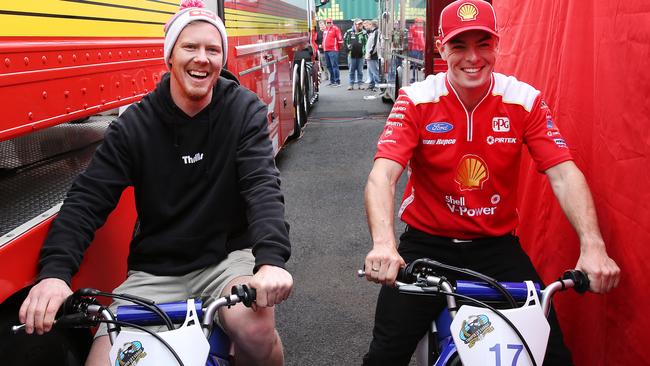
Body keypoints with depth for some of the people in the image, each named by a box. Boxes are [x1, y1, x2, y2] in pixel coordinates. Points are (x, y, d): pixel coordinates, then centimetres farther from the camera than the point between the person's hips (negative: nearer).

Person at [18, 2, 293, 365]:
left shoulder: (244, 110, -5)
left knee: (255, 328, -32)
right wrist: (55, 271, -25)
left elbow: (263, 185, -16)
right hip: (155, 271, 2)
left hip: (227, 258, -1)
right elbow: (88, 199, -8)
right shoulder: (135, 124, -3)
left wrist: (271, 259, -36)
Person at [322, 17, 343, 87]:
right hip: (326, 50, 8)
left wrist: (338, 47, 2)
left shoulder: (335, 28, -5)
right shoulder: (325, 29, 17)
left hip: (333, 50, -8)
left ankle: (337, 81, -11)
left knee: (334, 66, -11)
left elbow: (340, 39, -7)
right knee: (329, 66, 12)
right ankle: (332, 81, 19)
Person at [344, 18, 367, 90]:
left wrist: (364, 49, 3)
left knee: (360, 70, 6)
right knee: (352, 70, 5)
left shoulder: (363, 33, 4)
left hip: (361, 55, 1)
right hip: (352, 54, -1)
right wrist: (348, 47, 1)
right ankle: (351, 84, 11)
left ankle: (359, 84, 14)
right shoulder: (349, 32, 0)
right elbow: (345, 40, 10)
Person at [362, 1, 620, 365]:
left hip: (498, 244, 2)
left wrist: (593, 246, -27)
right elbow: (383, 175, -22)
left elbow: (564, 174, -11)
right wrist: (383, 244, -40)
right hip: (427, 242, -1)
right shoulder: (416, 101, -11)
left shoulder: (526, 100, -5)